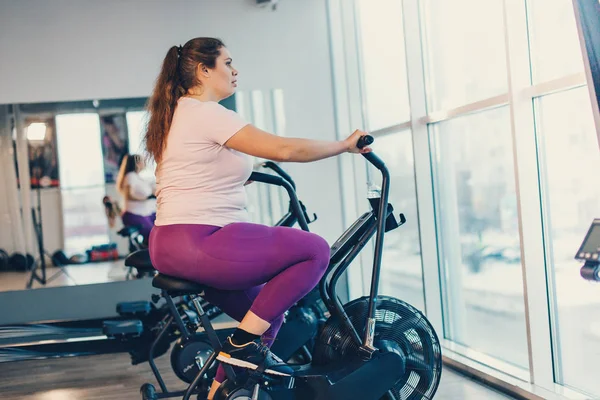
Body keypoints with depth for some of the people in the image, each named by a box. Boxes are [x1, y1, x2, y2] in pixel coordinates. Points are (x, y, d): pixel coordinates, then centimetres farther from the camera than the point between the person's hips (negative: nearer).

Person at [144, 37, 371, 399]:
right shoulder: (206, 113, -12)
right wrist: (345, 145, -6)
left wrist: (249, 173, 35)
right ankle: (244, 345, -7)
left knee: (268, 313, 19)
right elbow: (283, 149, -18)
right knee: (315, 250, -10)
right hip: (197, 243, -11)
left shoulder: (179, 113, 19)